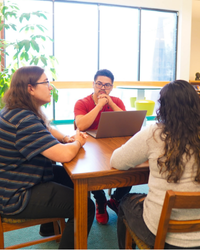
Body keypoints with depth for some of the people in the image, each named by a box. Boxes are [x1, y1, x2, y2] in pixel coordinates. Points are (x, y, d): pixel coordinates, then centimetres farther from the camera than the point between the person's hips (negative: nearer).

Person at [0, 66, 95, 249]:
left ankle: (50, 226, 42)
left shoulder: (17, 112, 6)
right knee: (86, 207, -10)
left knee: (76, 181, 25)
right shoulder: (25, 121, -28)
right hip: (15, 198, -11)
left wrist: (67, 138, 1)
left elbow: (46, 130, 21)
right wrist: (77, 142, -11)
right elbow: (65, 155, -34)